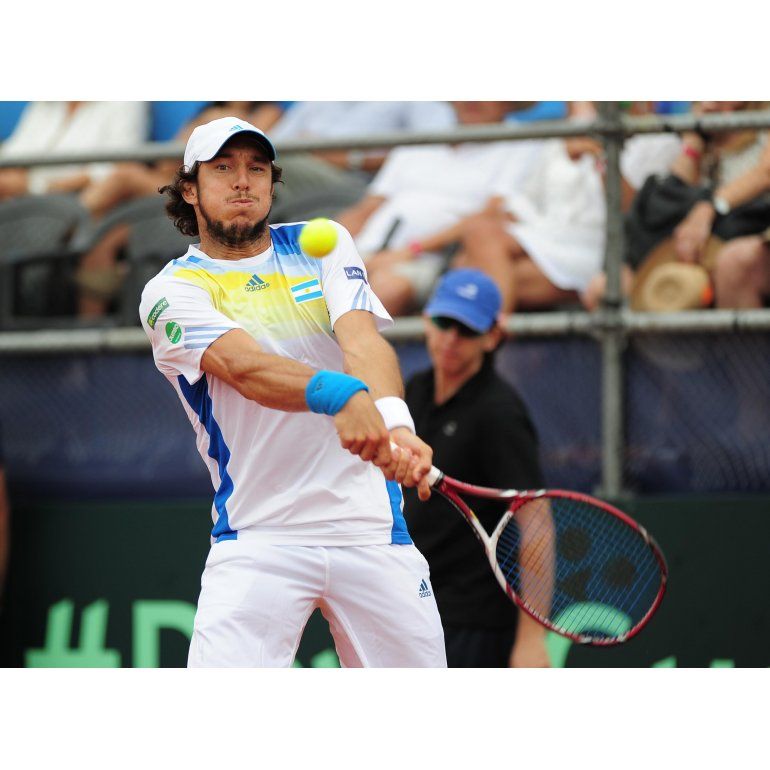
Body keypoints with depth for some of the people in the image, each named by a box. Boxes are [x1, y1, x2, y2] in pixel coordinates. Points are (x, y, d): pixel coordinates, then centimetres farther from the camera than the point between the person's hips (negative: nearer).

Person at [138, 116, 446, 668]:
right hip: (257, 536, -3)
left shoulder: (324, 245, 11)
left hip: (372, 527, 3)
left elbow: (363, 339, -8)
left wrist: (395, 419, -31)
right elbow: (242, 365, -19)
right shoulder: (171, 291, 0)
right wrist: (336, 393, -40)